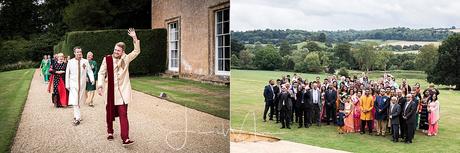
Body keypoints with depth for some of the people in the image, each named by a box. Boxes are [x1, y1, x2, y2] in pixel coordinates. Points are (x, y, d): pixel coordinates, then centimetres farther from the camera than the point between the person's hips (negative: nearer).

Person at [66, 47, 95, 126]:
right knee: (75, 101, -9)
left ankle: (76, 115, 27)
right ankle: (77, 118, -5)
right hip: (73, 84, -2)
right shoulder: (70, 62, -1)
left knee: (79, 100, 11)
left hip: (82, 84, 2)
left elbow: (89, 71, -1)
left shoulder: (85, 61, 0)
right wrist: (67, 84, 4)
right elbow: (67, 74, 4)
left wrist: (92, 79, -19)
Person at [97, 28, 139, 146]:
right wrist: (100, 86, -9)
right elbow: (101, 73, 1)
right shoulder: (107, 59, -1)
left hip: (122, 91, -1)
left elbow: (137, 51, 3)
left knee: (123, 114, -8)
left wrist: (134, 38, -6)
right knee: (110, 113, 14)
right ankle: (110, 132, 36)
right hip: (110, 91, 1)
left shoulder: (126, 59, 3)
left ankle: (125, 138, -14)